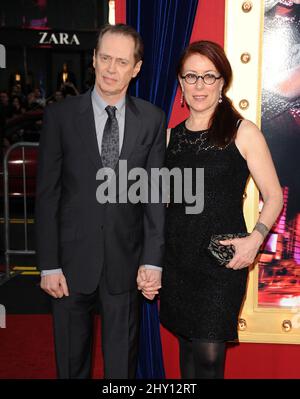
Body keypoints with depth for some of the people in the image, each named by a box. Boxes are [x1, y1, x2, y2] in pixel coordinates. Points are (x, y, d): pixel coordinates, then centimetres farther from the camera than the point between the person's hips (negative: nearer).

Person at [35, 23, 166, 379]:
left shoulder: (152, 119, -1)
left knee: (122, 359, 16)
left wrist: (153, 259, -6)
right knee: (71, 359, 17)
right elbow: (47, 195, -4)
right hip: (73, 258, 0)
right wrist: (48, 265, -7)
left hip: (127, 260, 1)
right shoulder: (60, 115, -4)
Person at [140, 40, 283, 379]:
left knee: (208, 356, -5)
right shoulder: (170, 137, 8)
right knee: (187, 350, 13)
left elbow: (274, 196, 0)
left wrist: (255, 238, -17)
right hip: (175, 261, 4)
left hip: (223, 261, -4)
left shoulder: (243, 132, -3)